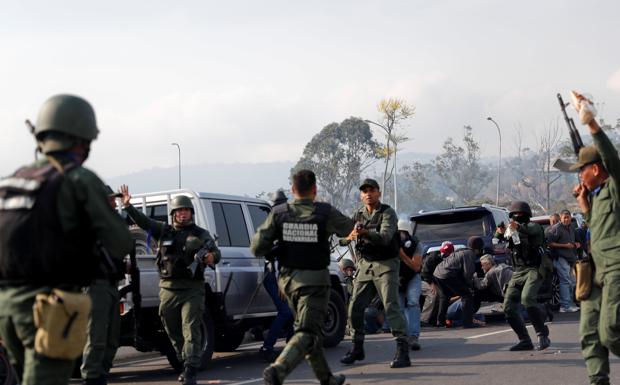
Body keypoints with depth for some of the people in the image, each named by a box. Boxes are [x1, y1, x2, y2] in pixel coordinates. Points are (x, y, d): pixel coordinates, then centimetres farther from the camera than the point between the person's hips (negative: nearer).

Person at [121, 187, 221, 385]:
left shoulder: (201, 234, 8)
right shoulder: (164, 231, 11)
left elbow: (216, 252, 0)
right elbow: (143, 221, 3)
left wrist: (212, 257, -24)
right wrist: (128, 206, -11)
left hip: (192, 289, -3)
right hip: (169, 288, 3)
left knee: (191, 330, -10)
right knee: (173, 331, 11)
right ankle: (186, 364, 27)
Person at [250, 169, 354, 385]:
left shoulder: (279, 213, -3)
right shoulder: (325, 213, -10)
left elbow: (257, 248, -6)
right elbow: (350, 229, 6)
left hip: (288, 279, 5)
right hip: (314, 280, -5)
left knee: (309, 327, 19)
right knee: (307, 332, -6)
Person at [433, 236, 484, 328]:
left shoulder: (462, 252, 25)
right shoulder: (469, 254, -5)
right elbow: (467, 273, -11)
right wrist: (470, 285, 4)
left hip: (437, 273, 10)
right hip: (448, 275, -10)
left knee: (445, 296, 31)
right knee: (467, 295, -4)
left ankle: (440, 321, 37)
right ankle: (467, 322, -9)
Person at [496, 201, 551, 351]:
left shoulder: (532, 226, -3)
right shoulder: (511, 229, 19)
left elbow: (534, 230, -26)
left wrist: (519, 228, -47)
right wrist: (500, 233, -14)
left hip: (534, 269, -7)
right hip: (518, 272, 7)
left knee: (527, 298, -30)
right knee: (508, 307, -1)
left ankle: (543, 336, -22)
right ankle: (525, 340, 7)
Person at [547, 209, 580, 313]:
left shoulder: (571, 228, 18)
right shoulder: (556, 228, -9)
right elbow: (549, 243, -16)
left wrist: (576, 244, 11)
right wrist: (565, 245, -18)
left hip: (570, 258, 9)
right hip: (561, 258, -9)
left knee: (571, 283, 12)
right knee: (566, 281, -14)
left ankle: (569, 303, 21)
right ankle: (565, 305, -13)